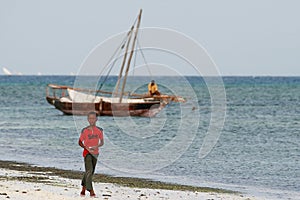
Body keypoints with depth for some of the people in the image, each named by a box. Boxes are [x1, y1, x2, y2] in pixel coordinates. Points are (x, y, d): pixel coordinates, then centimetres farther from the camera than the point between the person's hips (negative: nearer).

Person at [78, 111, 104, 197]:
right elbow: (80, 142, -1)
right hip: (87, 153, -4)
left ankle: (83, 188, 30)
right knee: (89, 171, -16)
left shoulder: (99, 130, 2)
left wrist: (97, 146, -14)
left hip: (95, 153, 4)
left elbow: (102, 142, 7)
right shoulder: (85, 130, -5)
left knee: (91, 172, 12)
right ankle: (91, 191, -20)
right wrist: (87, 148, -16)